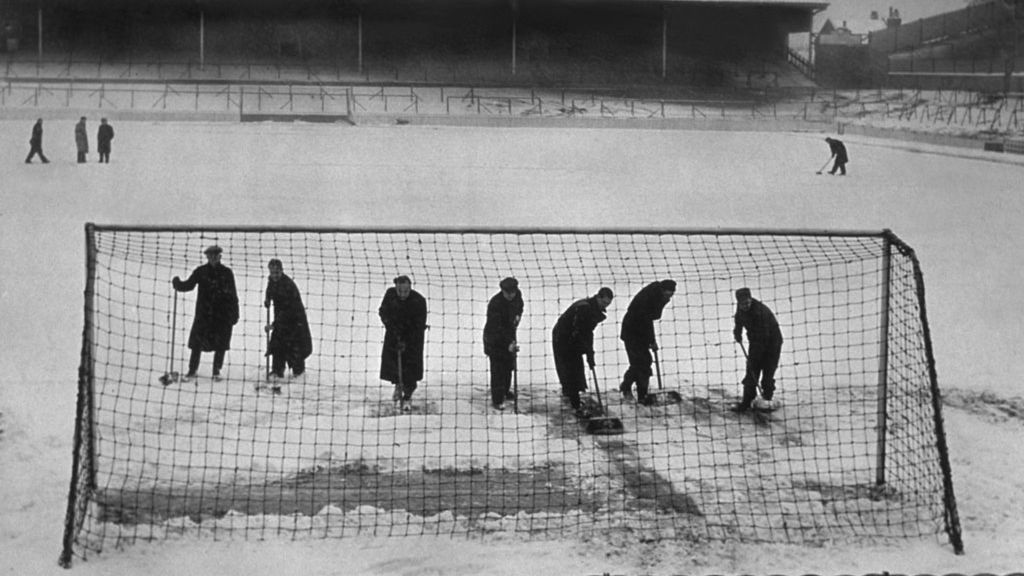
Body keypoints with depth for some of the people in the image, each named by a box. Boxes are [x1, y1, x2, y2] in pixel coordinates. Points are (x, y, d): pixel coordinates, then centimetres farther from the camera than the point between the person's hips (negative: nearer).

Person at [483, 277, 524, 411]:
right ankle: (497, 400, 3)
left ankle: (505, 391, 41)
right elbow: (497, 329, -32)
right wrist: (508, 344, -37)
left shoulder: (517, 295, -10)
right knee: (497, 369, -6)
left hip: (509, 334, 7)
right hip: (495, 338, -7)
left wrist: (518, 315, -5)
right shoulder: (495, 303, -32)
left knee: (509, 364, 20)